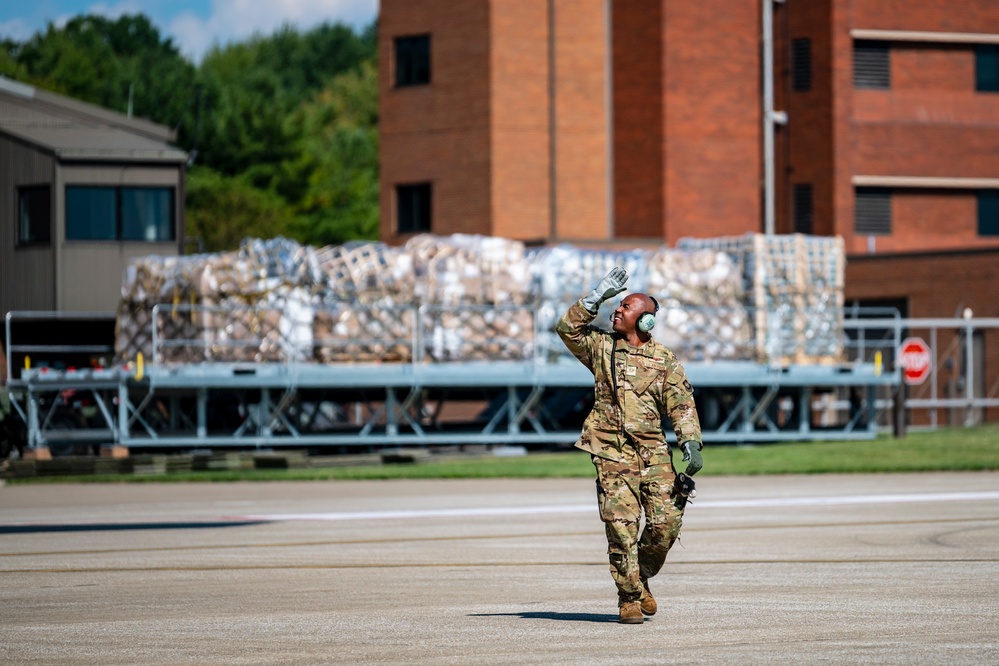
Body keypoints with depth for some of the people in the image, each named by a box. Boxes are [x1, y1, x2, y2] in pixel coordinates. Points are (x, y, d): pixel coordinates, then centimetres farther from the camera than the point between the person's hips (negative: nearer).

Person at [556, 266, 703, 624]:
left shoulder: (665, 360, 8)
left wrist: (691, 443, -10)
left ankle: (642, 577, 20)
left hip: (653, 451, 1)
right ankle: (629, 596, 2)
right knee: (621, 525, -7)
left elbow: (681, 404, 4)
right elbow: (568, 328, 1)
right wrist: (598, 296, 0)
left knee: (667, 521, -6)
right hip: (612, 452, -1)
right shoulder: (601, 347, 11)